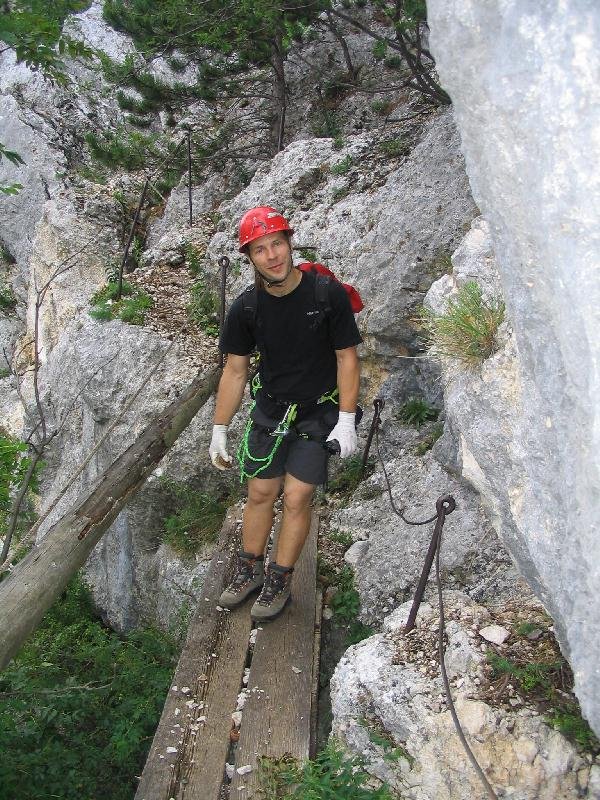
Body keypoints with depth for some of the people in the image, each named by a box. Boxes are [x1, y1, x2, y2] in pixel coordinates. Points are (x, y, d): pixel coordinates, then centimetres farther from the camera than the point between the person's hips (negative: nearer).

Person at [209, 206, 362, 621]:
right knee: (260, 494, 10)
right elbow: (235, 370, -1)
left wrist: (346, 421, -16)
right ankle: (250, 569, 32)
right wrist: (219, 430, 0)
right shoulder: (246, 308, -10)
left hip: (319, 413, -3)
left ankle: (280, 581, 18)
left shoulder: (328, 294, -19)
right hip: (270, 411, 3)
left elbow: (347, 358, -12)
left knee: (296, 500, -2)